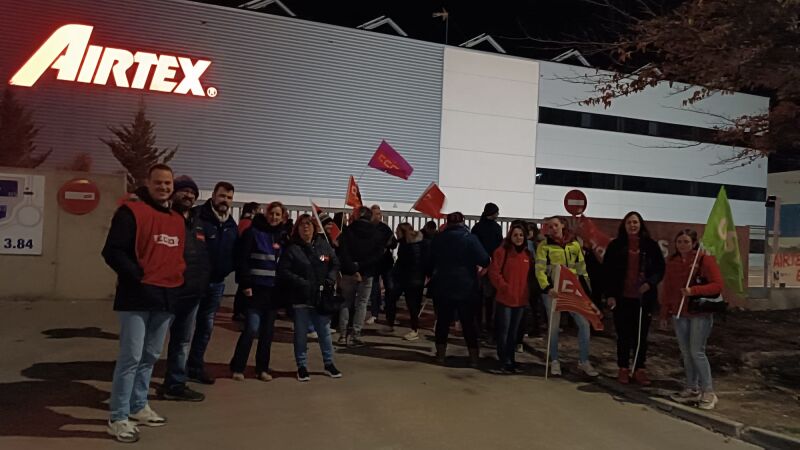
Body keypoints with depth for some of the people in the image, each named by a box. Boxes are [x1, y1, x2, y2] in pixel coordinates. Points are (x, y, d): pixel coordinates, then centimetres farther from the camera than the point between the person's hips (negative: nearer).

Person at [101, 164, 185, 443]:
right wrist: (138, 276, -15)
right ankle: (118, 418, 5)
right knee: (131, 357, -6)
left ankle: (138, 407, 29)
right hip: (137, 297, -7)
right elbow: (112, 251, -12)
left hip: (167, 297, 7)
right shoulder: (131, 211, -6)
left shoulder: (178, 220, 15)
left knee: (150, 357, 15)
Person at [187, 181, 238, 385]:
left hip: (217, 283, 6)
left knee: (206, 326, 14)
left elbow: (236, 254, 11)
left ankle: (195, 366, 27)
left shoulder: (232, 225, 9)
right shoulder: (197, 216, -12)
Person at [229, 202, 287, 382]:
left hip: (274, 289, 5)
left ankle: (262, 368, 19)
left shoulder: (282, 236, 10)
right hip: (256, 288, -5)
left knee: (268, 330, 8)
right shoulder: (253, 232, -5)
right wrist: (245, 284, -15)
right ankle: (237, 367, 6)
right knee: (252, 327, -9)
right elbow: (242, 260, -9)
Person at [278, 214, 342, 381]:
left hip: (321, 297, 3)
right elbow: (283, 270, -11)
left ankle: (329, 363, 26)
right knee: (301, 334, 8)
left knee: (325, 331, 11)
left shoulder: (324, 245, 3)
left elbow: (335, 264, 11)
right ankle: (302, 366, 22)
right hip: (300, 298, -2)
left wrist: (330, 280, -4)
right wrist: (301, 283, -18)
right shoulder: (292, 249, -7)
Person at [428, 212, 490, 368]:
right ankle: (474, 357, 10)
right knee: (469, 322, 7)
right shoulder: (470, 238, -8)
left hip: (442, 287, 2)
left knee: (443, 321, 11)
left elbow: (430, 262, 14)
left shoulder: (438, 239, 4)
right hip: (466, 288, -2)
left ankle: (440, 355, 16)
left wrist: (431, 275, 29)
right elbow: (484, 261, -13)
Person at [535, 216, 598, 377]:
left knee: (584, 323, -1)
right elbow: (540, 270, -11)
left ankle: (583, 361, 12)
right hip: (553, 290, -3)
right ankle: (554, 361, 20)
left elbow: (581, 269, 14)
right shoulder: (544, 246, -3)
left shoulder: (574, 244, 9)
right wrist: (547, 288, -25)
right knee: (554, 326, 5)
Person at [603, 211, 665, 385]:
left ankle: (640, 370, 18)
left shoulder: (651, 245, 2)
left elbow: (660, 268, 4)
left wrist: (650, 283, -14)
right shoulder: (615, 245, -1)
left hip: (644, 298, 1)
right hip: (622, 297, -1)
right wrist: (610, 294, -9)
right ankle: (623, 369, 17)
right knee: (623, 335, 6)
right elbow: (607, 271, -1)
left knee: (641, 335, 8)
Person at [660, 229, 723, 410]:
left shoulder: (705, 259, -8)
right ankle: (692, 390, 19)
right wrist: (664, 315, 12)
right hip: (679, 314, 5)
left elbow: (718, 285, -13)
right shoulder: (672, 262, 8)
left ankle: (708, 392, 5)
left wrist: (693, 290, -25)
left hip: (701, 314, -5)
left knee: (697, 352, -7)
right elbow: (667, 290, 11)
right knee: (686, 353, 9)